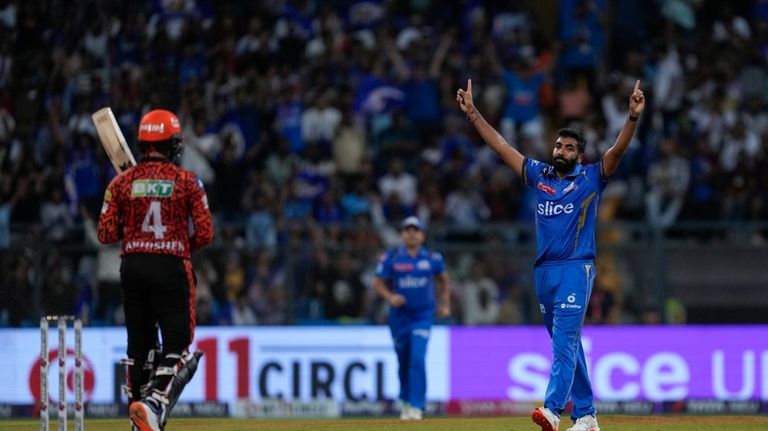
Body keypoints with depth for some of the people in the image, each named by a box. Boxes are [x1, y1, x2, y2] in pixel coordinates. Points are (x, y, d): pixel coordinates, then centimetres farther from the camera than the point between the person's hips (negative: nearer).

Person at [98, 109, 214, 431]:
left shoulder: (122, 182, 1)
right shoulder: (188, 182, -5)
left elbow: (106, 233, 1)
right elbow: (205, 234, -6)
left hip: (132, 267, 3)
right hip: (172, 268, -3)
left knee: (139, 343, 13)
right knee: (177, 344, 0)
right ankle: (154, 404, -25)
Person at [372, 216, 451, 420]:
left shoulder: (433, 258, -1)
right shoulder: (390, 258, -4)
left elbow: (443, 280, 16)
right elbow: (378, 283, 0)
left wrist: (445, 305, 11)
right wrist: (390, 296, -18)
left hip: (423, 316, -1)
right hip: (399, 315, 1)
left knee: (418, 359, -16)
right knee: (403, 361, 10)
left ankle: (416, 406, -18)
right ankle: (406, 401, 32)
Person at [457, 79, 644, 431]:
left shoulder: (590, 178, 1)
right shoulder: (539, 175, 12)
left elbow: (617, 151, -13)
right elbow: (501, 146, 13)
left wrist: (633, 117, -28)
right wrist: (472, 113, 9)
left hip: (576, 270, -5)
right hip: (544, 271, 5)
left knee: (564, 341, -16)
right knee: (566, 344, 10)